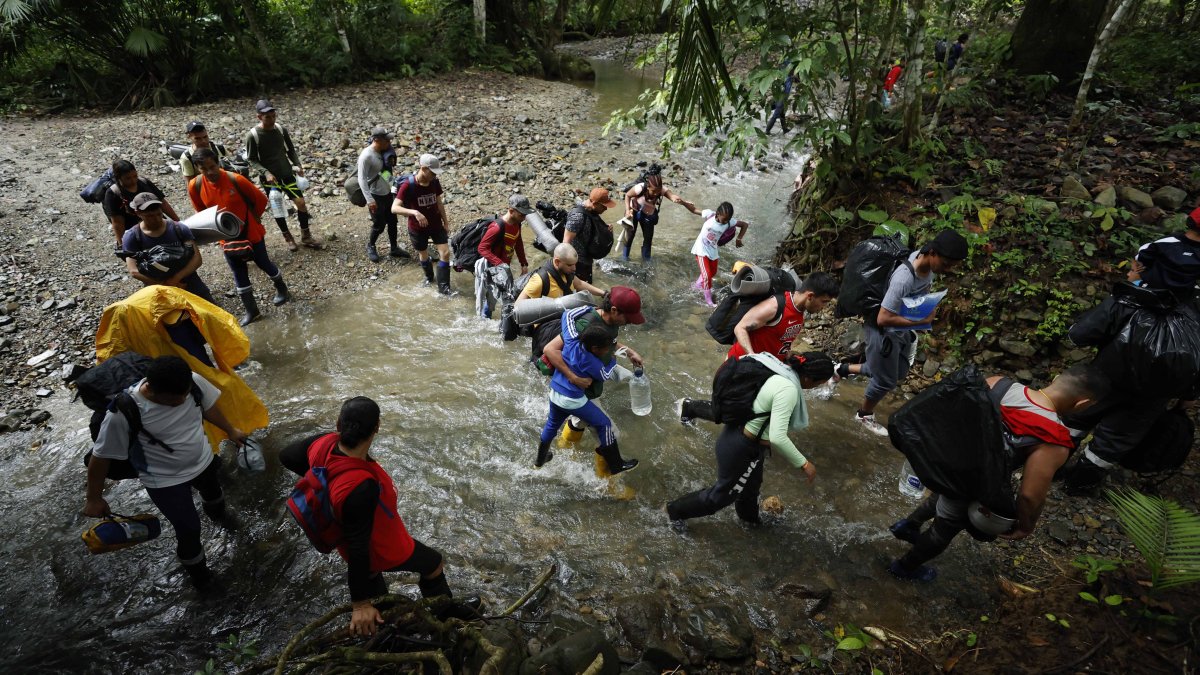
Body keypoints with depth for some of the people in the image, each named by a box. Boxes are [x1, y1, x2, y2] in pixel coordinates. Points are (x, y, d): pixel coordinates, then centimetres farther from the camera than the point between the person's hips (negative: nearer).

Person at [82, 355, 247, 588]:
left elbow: (208, 406, -3)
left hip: (203, 461, 5)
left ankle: (216, 513, 71)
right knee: (188, 529, 6)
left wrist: (230, 430, 12)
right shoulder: (123, 414, -36)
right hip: (165, 481, -5)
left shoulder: (193, 382, -26)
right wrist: (94, 499, -8)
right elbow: (100, 457, -20)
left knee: (213, 491, 33)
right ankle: (196, 569, 39)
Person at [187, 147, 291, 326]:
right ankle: (251, 310, 22)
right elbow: (201, 212, 4)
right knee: (239, 274, 10)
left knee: (263, 264, 15)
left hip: (251, 232, -3)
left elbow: (260, 199, -11)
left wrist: (251, 220, -3)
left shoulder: (235, 179, -23)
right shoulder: (195, 186, -12)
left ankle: (282, 290, 41)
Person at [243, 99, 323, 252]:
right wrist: (266, 173, -22)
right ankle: (288, 237, 24)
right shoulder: (252, 136, -13)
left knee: (301, 202, -2)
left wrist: (297, 165, -4)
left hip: (287, 173, 3)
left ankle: (306, 236, 13)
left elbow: (291, 150, 9)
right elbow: (251, 160, -9)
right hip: (269, 178, -3)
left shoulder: (281, 129, -3)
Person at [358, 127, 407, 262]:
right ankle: (371, 246, 30)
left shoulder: (383, 152, 0)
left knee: (393, 221, 15)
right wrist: (369, 200, -30)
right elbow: (362, 179, -25)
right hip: (376, 196, -8)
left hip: (387, 193, 8)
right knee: (379, 225, 4)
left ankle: (394, 248, 30)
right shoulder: (366, 156, -23)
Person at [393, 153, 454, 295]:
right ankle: (429, 276, 47)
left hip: (436, 224, 3)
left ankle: (443, 286, 4)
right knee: (423, 255, 16)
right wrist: (414, 212, -45)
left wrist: (446, 222, 8)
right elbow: (394, 208, -31)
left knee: (445, 252, -7)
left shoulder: (434, 183, -9)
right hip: (417, 228, -3)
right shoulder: (408, 186, -24)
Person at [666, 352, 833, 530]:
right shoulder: (788, 389, -33)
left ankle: (748, 517, 63)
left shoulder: (780, 370, -5)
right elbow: (777, 438, -39)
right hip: (741, 448, -9)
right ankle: (676, 510, 38)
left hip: (738, 435, 9)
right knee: (724, 493, 18)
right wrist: (803, 464, -26)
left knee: (750, 484, 34)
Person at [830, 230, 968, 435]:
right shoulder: (904, 279, -38)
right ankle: (864, 415, 37)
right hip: (884, 332, -8)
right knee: (886, 380, 9)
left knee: (899, 373, 22)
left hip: (901, 330, 9)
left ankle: (843, 369, 35)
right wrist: (921, 321, -28)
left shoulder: (927, 259, -13)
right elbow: (883, 319, -34)